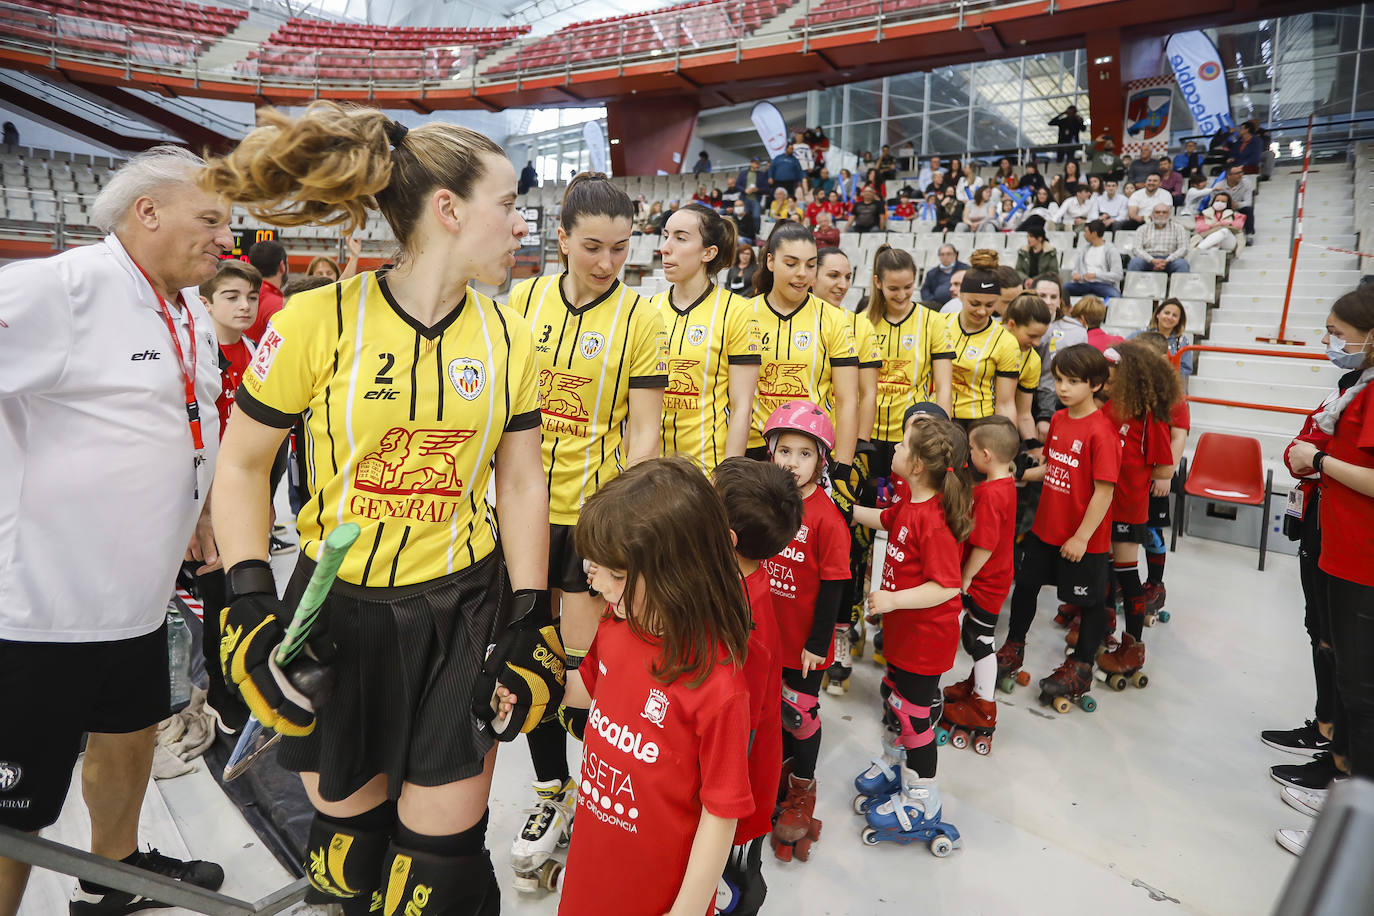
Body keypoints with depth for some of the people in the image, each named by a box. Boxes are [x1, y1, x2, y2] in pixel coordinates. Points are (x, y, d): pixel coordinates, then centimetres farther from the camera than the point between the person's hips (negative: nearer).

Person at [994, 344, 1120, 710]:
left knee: (1090, 600, 11)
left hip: (1083, 538, -7)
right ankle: (1013, 650, 35)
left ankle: (1080, 667, 28)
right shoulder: (1058, 419, 3)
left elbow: (1104, 490, -21)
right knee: (1025, 583, 17)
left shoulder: (1101, 431, -21)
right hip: (1045, 528, 8)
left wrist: (1082, 537, -20)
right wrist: (1022, 474, 0)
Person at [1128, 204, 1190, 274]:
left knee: (1182, 263, -33)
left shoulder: (1178, 228, 16)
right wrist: (1152, 260, -17)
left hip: (1169, 260, 1)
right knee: (1134, 262, -34)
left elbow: (1183, 249, 5)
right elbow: (1136, 249, 2)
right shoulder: (1142, 229, 16)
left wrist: (1167, 261, -15)